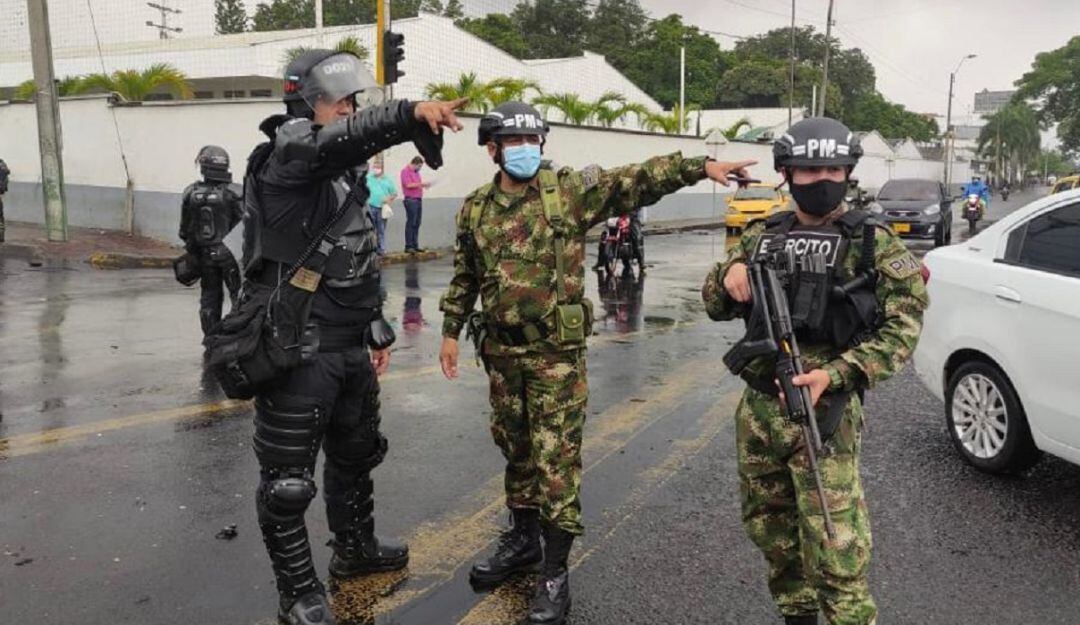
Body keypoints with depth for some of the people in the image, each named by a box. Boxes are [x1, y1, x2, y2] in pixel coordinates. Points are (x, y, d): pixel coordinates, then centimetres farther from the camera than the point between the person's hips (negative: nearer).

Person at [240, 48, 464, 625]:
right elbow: (336, 142, -37)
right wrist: (411, 114, -50)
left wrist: (377, 332, 21)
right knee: (287, 480, 3)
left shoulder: (347, 173, 13)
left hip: (350, 350, 9)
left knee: (356, 457, 23)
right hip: (297, 354, -9)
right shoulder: (283, 160, -13)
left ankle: (355, 550, 44)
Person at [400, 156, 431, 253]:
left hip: (419, 199, 8)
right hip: (411, 200, -8)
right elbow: (408, 185, -18)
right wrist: (421, 184, -18)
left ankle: (415, 245, 11)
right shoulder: (405, 171, -8)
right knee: (410, 224, -8)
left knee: (417, 224, 7)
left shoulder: (416, 172, 18)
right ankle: (408, 246, -6)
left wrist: (424, 185, 6)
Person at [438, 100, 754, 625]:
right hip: (501, 350, 4)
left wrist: (702, 166, -20)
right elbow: (464, 277, 14)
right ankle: (523, 538, 37)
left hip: (556, 351, -4)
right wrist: (451, 331, 13)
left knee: (556, 457, -1)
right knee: (515, 447, 17)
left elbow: (639, 180, -11)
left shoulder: (570, 190, -5)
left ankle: (555, 573, 9)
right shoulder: (475, 208, 6)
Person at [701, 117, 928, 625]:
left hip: (823, 411, -5)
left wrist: (835, 374, -24)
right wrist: (728, 275, -12)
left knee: (834, 549, -6)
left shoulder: (873, 242, -4)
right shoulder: (762, 236, 8)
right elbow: (714, 306, 12)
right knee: (769, 527, 18)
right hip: (757, 407, 5)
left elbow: (903, 326, -10)